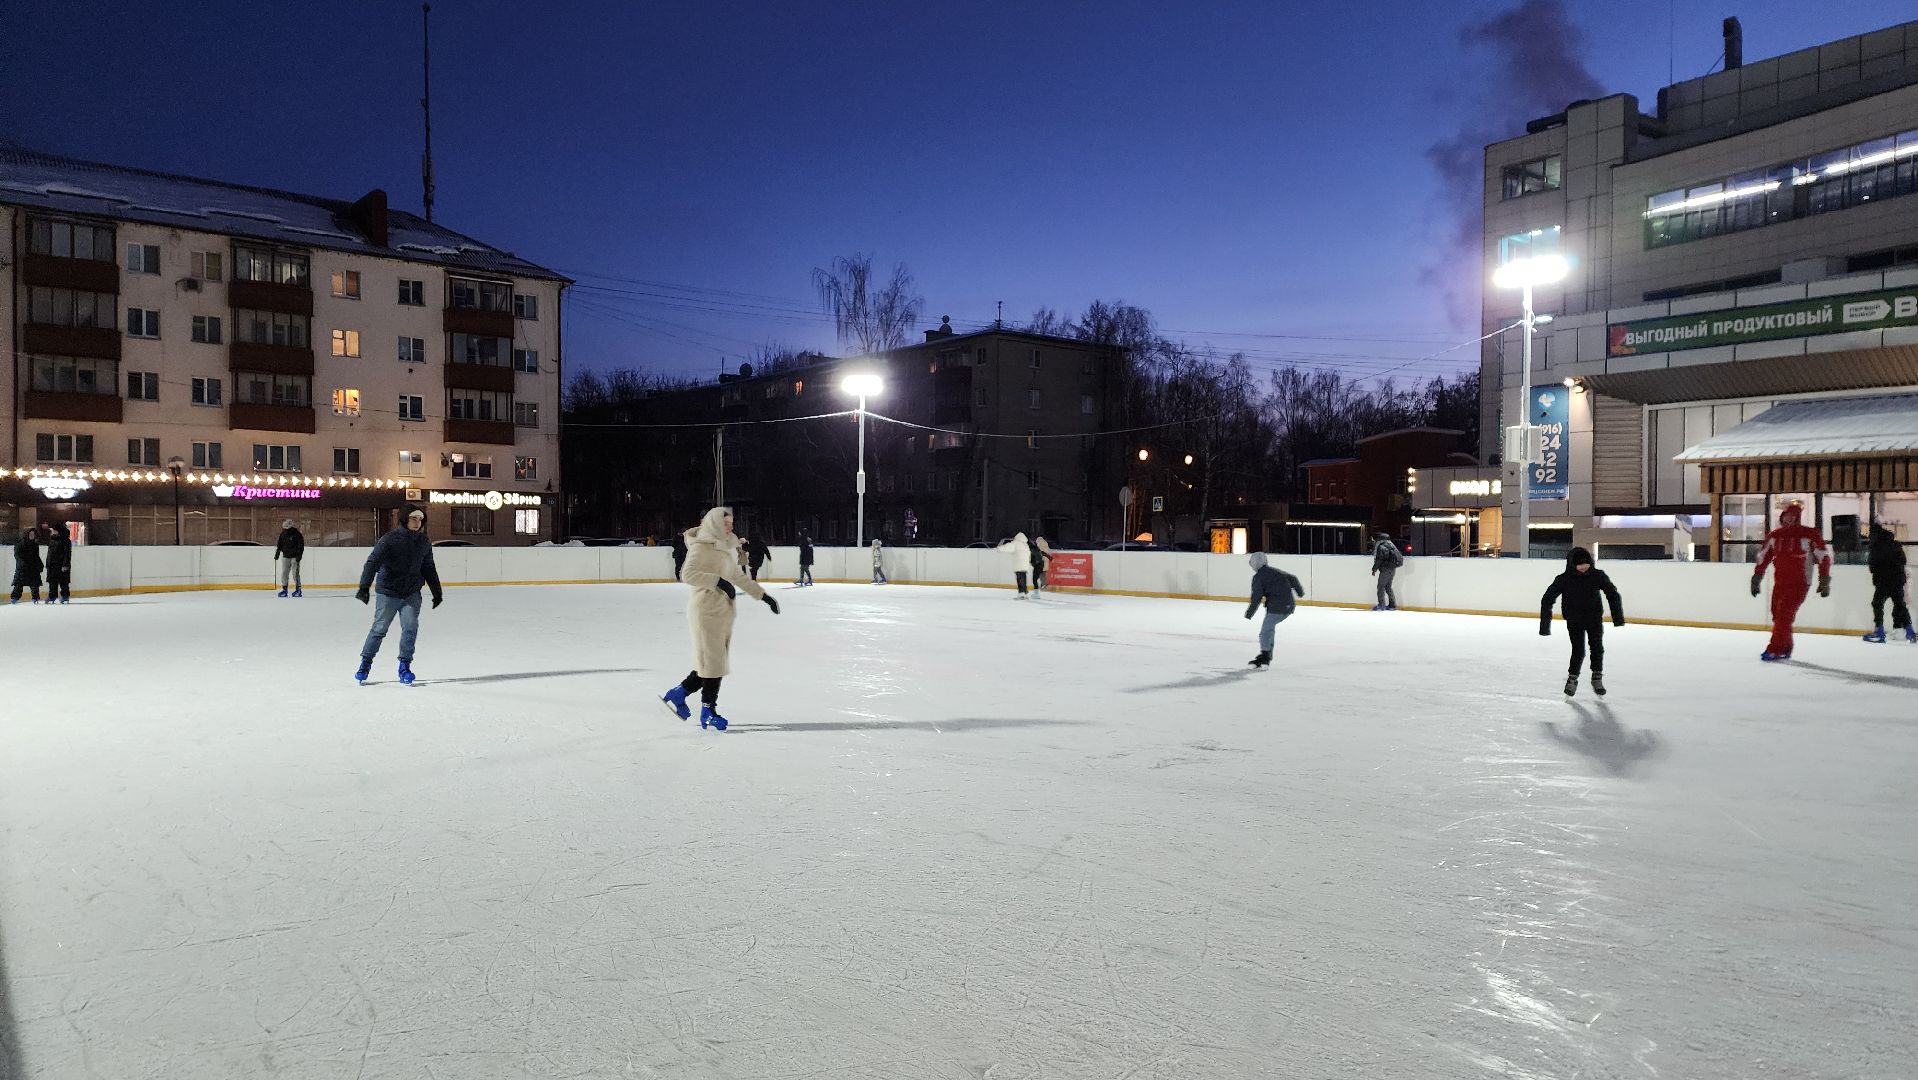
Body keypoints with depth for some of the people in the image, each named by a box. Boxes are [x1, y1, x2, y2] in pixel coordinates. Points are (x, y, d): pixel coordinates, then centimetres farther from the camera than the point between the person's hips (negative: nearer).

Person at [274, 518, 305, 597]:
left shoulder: (297, 534, -9)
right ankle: (284, 589, 10)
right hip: (285, 556, 6)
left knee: (295, 573, -7)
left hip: (294, 557, -5)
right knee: (284, 573, 4)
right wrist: (277, 554, 9)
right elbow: (279, 545, 16)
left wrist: (299, 555, -16)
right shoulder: (283, 534, 8)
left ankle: (298, 589, -1)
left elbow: (301, 545, -10)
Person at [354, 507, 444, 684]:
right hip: (389, 593, -3)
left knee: (410, 627, -8)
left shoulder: (424, 543, 4)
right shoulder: (390, 539, -13)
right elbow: (373, 562, -20)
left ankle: (404, 666, 3)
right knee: (379, 629, 2)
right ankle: (365, 662, 21)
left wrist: (437, 592, 20)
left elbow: (429, 569, 16)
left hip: (412, 594, 4)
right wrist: (364, 587, -32)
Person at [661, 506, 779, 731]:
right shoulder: (701, 547, -11)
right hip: (706, 610, -8)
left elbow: (738, 577, 22)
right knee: (712, 662, -3)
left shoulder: (727, 548, 14)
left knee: (716, 662, 12)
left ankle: (677, 694, 26)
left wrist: (763, 596, 20)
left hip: (723, 611, 8)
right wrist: (718, 581, -27)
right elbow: (689, 574, -23)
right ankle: (708, 712, 10)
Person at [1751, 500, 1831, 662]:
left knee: (1784, 615, -14)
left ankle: (1775, 650, -10)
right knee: (1777, 615, 8)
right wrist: (1756, 579, 14)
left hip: (1799, 583, -5)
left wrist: (1824, 581, -8)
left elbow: (1824, 556, -5)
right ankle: (1785, 648, 22)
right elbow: (1763, 557, 14)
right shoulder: (1774, 536, 7)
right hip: (1779, 583, 5)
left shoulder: (1810, 535, -8)